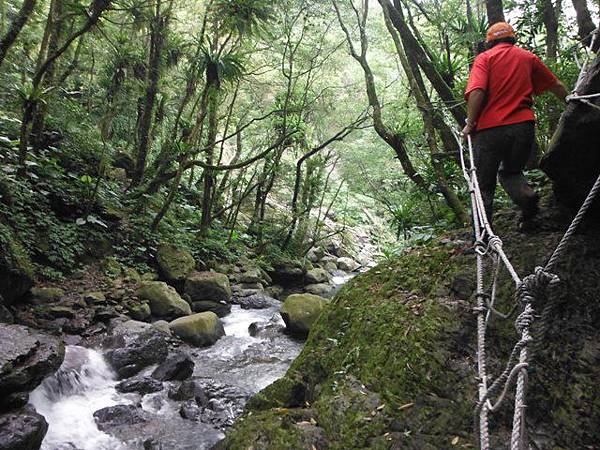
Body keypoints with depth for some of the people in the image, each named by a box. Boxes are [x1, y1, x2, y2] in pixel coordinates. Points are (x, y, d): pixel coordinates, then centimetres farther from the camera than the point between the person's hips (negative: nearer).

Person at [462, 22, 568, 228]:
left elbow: (476, 92, -13)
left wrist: (470, 123, -5)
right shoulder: (528, 57, 17)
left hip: (490, 128, -3)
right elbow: (556, 85, 25)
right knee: (511, 171, 24)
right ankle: (527, 196, -6)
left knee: (484, 184, 7)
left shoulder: (484, 58, 5)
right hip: (523, 125, 3)